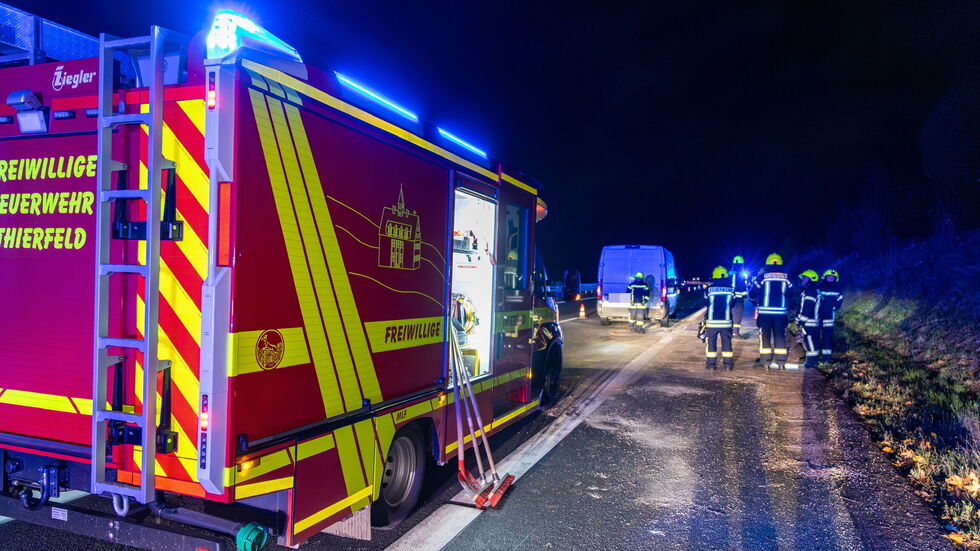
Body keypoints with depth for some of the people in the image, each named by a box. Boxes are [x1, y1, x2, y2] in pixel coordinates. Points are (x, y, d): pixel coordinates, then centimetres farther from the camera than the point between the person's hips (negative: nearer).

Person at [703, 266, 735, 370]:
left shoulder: (709, 289, -8)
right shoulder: (731, 289, -3)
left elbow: (706, 304, 3)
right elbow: (732, 304, 8)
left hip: (711, 321, -1)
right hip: (726, 321, 1)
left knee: (711, 342, 7)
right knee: (727, 342, 11)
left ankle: (711, 364, 7)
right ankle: (728, 364, 13)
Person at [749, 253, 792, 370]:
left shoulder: (762, 277, -4)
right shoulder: (786, 278, 3)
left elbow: (752, 295, 2)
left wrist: (756, 300, 23)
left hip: (764, 313, -2)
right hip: (781, 312, 2)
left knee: (765, 337, 5)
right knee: (780, 337, 9)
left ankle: (766, 362, 4)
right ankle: (780, 362, 9)